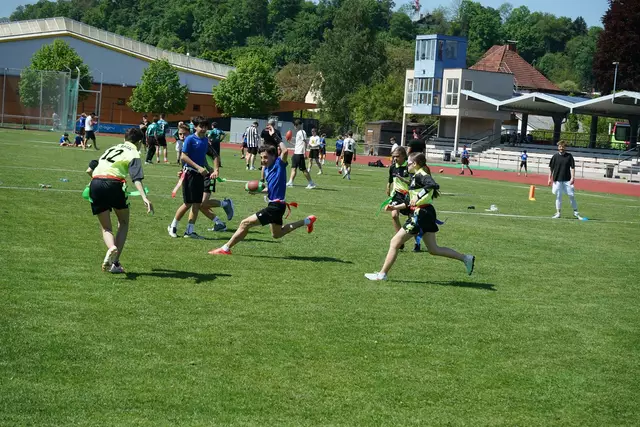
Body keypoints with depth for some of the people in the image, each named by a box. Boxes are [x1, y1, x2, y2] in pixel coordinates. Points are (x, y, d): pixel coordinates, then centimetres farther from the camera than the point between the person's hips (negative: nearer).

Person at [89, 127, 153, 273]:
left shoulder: (112, 148, 29)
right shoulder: (134, 153, 10)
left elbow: (89, 170, 31)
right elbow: (136, 178, -9)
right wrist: (144, 198, -20)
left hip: (95, 184, 4)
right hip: (113, 183, -4)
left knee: (106, 227, 14)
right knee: (124, 222, 18)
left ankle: (111, 247, -21)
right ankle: (115, 262, 6)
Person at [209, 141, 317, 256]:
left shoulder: (279, 164, -14)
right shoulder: (267, 169, 10)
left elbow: (285, 151, -36)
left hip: (276, 206, -10)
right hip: (274, 205, 10)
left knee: (245, 223, -10)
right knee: (277, 234, 30)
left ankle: (225, 249, -1)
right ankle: (307, 221, 32)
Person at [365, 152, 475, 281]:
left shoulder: (420, 175, -11)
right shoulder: (416, 177, 18)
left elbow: (433, 184, -33)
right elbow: (411, 202, 24)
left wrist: (418, 196, -32)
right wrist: (395, 207, 23)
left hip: (421, 214, -10)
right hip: (427, 213, 10)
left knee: (395, 243, -1)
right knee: (433, 249, 13)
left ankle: (382, 274, 5)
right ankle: (466, 258, 11)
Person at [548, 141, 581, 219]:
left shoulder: (569, 156, 1)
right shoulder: (555, 156, 2)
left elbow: (572, 168, 0)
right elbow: (551, 168, 6)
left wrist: (572, 177, -9)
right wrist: (550, 178, 3)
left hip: (567, 180, 0)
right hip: (557, 180, 0)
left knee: (572, 196, 2)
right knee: (558, 196, 5)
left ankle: (575, 212, 12)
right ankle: (558, 213, 12)